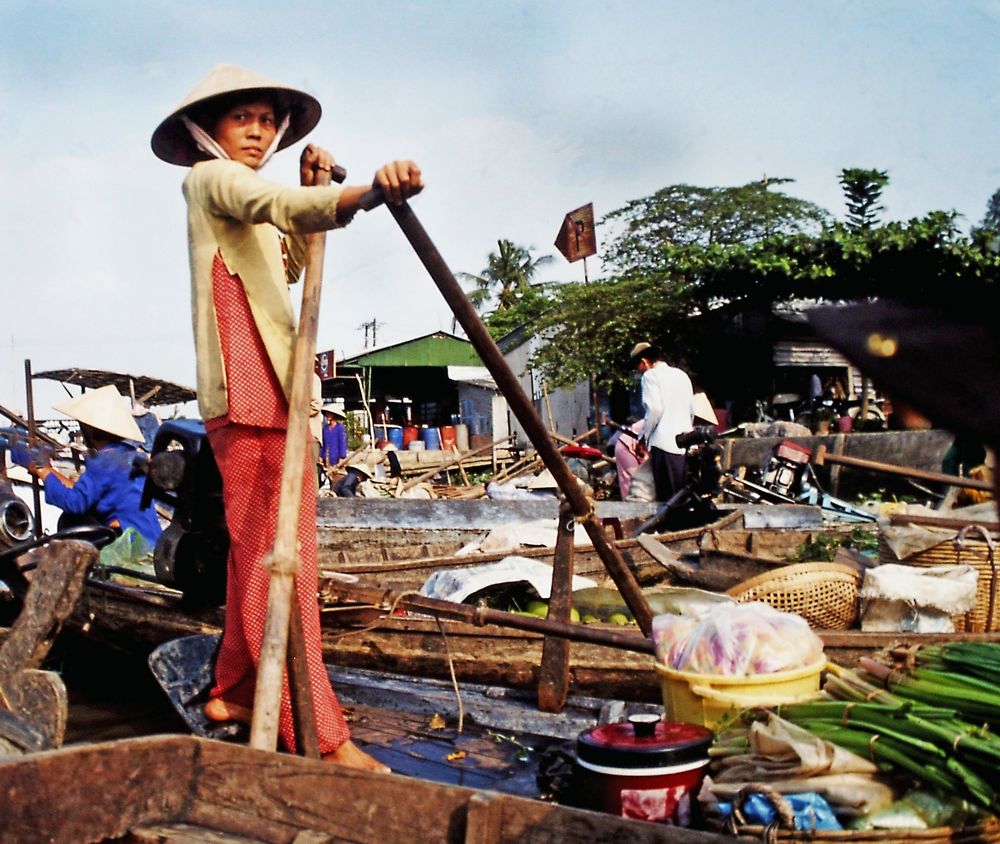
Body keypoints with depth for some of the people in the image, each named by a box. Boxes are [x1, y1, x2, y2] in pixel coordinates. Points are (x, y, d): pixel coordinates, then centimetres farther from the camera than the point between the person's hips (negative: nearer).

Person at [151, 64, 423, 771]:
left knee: (257, 552, 15)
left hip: (267, 389, 10)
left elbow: (288, 264, 32)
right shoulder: (211, 176, -3)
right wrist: (363, 191, -46)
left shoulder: (242, 197, 26)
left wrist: (314, 191, 18)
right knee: (278, 554, -14)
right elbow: (280, 203, -26)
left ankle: (235, 692, 26)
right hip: (251, 392, -10)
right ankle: (320, 738, -14)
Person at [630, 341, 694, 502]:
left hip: (664, 443, -7)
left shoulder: (650, 375, -2)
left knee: (667, 497, -5)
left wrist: (643, 438, -3)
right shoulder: (682, 375, 18)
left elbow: (654, 409, -13)